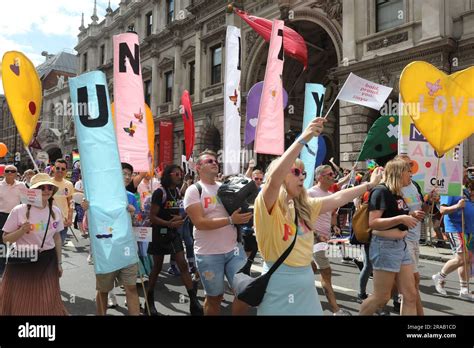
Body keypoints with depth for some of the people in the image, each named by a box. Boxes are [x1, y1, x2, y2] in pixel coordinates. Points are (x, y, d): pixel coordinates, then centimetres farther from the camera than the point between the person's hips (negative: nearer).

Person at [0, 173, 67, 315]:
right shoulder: (19, 211, -12)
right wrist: (21, 231, -23)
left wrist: (59, 263, 14)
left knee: (48, 303, 11)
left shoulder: (56, 211, 0)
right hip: (23, 262, -3)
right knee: (20, 303, 8)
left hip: (48, 262, 3)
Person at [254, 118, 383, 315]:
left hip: (306, 278, 7)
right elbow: (273, 178, -31)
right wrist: (303, 139, -35)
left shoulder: (305, 206, 9)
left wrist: (369, 185, 15)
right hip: (280, 280, -7)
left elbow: (337, 199, 14)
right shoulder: (267, 205, -14)